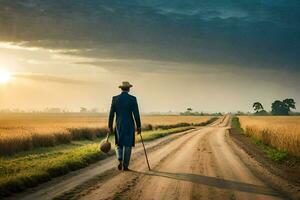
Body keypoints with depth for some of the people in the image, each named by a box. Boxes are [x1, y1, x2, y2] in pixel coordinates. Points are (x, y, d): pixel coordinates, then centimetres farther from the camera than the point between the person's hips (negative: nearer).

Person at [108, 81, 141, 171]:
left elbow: (111, 114, 0)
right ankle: (125, 166, 7)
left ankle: (120, 160, -9)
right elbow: (136, 114, -10)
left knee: (119, 144, 15)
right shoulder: (133, 99, -8)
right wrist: (139, 127, -2)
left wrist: (110, 127, 7)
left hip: (119, 126, 2)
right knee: (127, 146, 8)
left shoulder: (115, 98, -1)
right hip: (129, 126, -2)